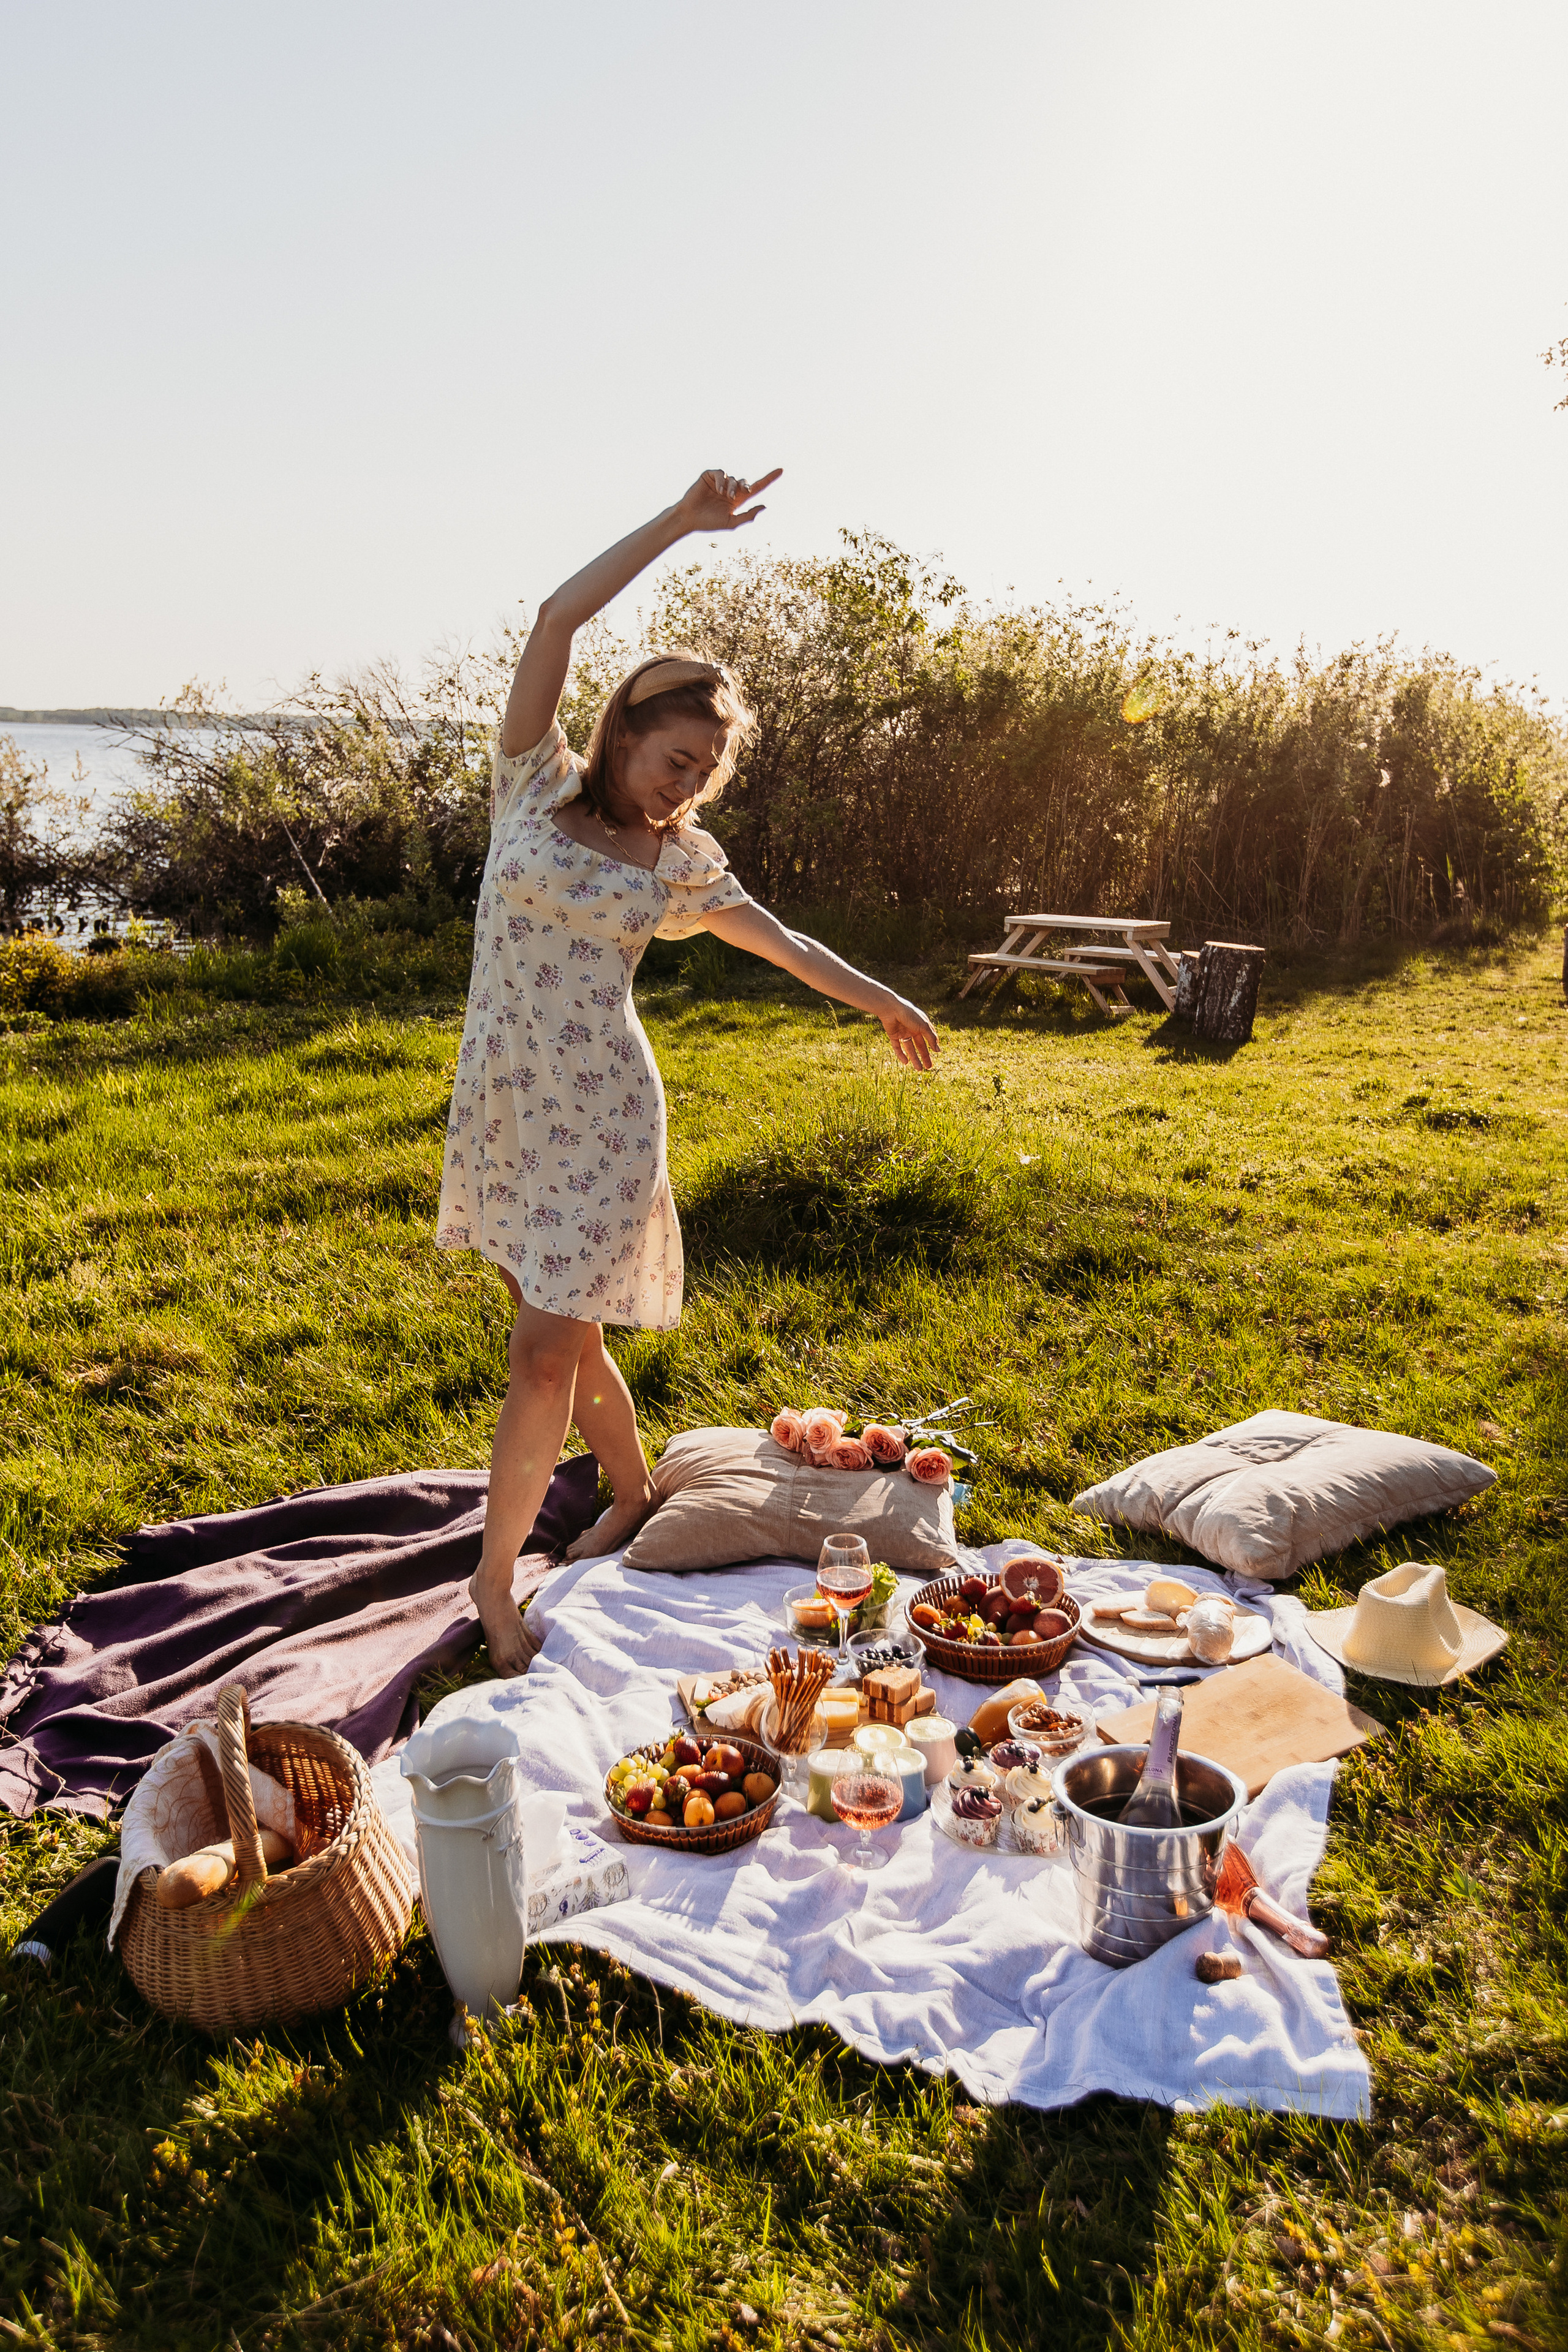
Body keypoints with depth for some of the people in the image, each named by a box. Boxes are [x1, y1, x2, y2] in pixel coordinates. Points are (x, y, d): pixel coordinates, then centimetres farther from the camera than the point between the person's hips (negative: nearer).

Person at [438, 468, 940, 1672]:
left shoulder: (680, 858, 6)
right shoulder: (536, 783, 3)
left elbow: (777, 939, 20)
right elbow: (559, 615, -6)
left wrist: (882, 1000, 27)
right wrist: (675, 524, -6)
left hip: (601, 1117, -2)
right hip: (500, 1103, 2)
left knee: (546, 1351, -7)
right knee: (567, 1338, 13)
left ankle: (494, 1580, 7)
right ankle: (634, 1498, 37)